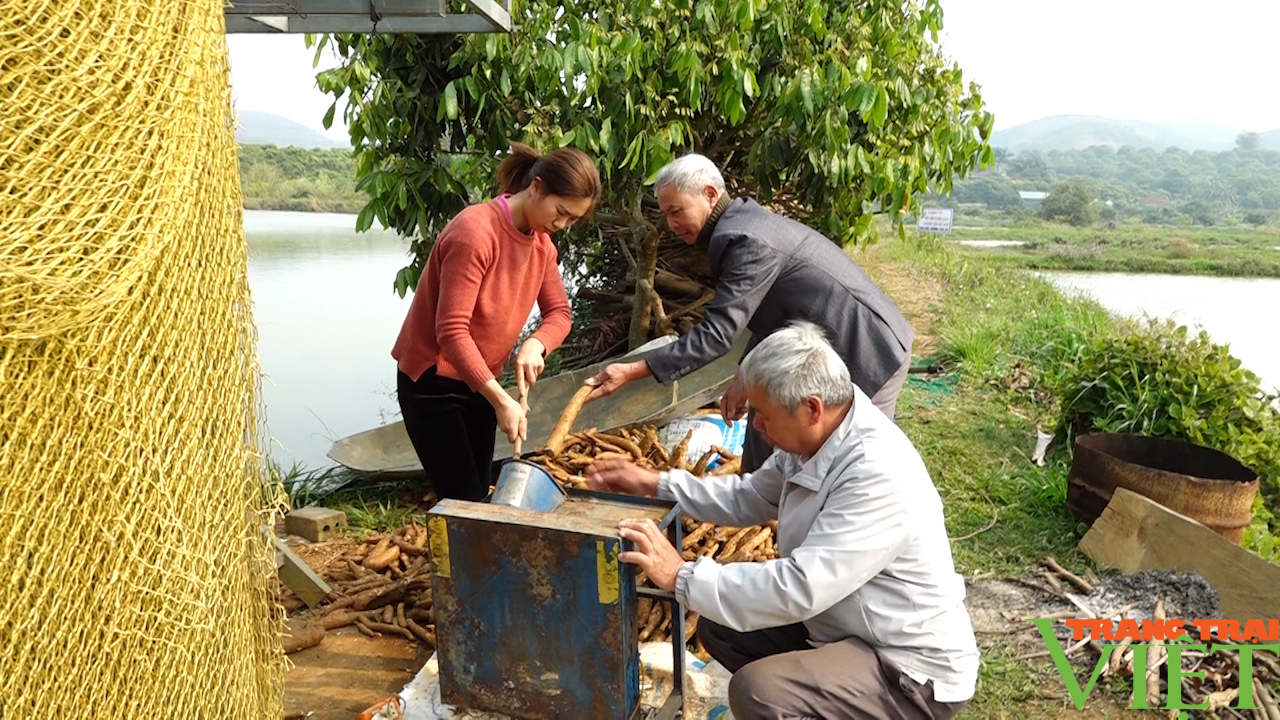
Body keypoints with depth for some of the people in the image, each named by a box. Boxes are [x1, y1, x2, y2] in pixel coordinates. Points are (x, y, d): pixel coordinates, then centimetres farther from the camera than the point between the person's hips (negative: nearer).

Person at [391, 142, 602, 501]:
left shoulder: (541, 240, 1)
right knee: (464, 500, -5)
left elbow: (559, 313, 3)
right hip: (432, 381, -7)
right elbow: (451, 331, -27)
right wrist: (501, 400, -29)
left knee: (480, 495, 9)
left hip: (479, 381, 7)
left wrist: (535, 345, -19)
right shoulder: (475, 231, -25)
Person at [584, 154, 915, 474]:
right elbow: (763, 316, 14)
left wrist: (631, 372, -28)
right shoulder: (745, 221, 8)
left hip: (868, 354, -10)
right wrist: (746, 374, 7)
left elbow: (716, 334, -28)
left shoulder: (745, 240, -24)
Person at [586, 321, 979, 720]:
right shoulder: (816, 437, -4)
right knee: (718, 627, 8)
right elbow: (748, 499, 11)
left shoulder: (878, 475, -32)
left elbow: (800, 589, -34)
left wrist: (682, 576, -29)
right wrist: (654, 483, 3)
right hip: (841, 622, 9)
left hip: (913, 670, -9)